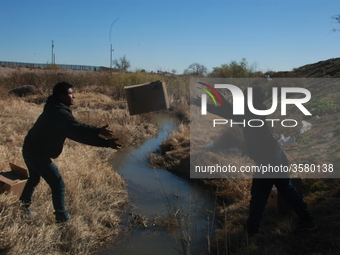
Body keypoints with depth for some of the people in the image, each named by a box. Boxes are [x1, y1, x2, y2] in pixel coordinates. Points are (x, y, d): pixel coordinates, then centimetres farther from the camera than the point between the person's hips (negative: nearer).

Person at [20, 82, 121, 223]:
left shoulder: (55, 110, 6)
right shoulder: (61, 114, -26)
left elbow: (77, 126, 9)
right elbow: (80, 134, -33)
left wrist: (98, 130, 3)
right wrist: (106, 143, -33)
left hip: (30, 150, 10)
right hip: (38, 155, -10)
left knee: (35, 178, 32)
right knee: (58, 185, -1)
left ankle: (24, 203, 52)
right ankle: (62, 219, 8)